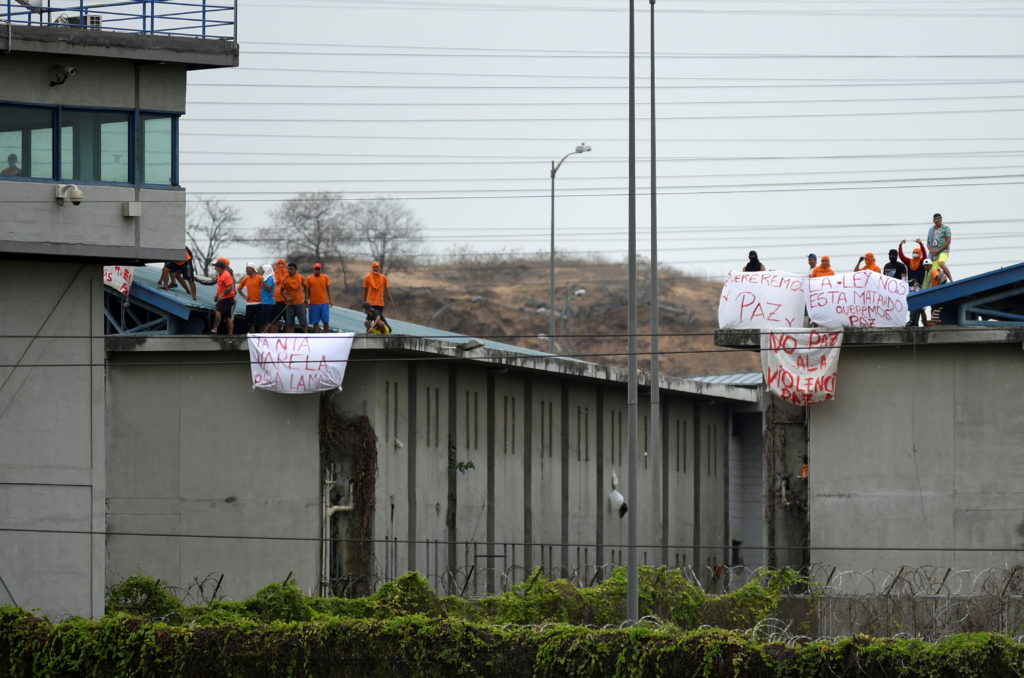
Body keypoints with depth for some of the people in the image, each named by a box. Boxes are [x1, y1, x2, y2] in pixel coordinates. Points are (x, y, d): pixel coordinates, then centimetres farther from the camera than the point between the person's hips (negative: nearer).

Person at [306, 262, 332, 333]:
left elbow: (328, 289, 9)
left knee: (326, 321, 0)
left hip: (324, 303, 1)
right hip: (314, 303, -1)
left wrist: (330, 300, 3)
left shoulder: (325, 278, 5)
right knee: (315, 322, 2)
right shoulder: (309, 279, 2)